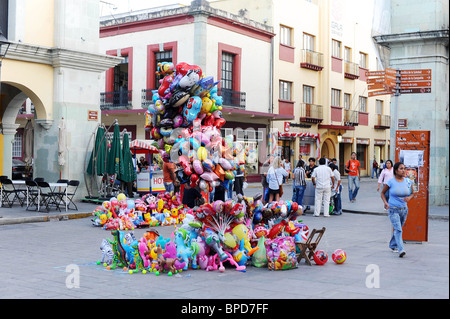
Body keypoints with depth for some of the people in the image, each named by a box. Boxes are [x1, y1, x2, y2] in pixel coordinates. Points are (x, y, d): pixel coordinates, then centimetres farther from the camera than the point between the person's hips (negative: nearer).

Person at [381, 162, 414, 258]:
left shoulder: (408, 182, 2)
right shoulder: (390, 182, -9)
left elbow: (412, 193, 14)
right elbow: (383, 193, 2)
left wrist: (409, 197, -9)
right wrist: (385, 202, -13)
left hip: (404, 209, 5)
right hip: (393, 210, -5)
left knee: (398, 229, 16)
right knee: (398, 229, -17)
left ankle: (393, 245, 36)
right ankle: (401, 249, -25)